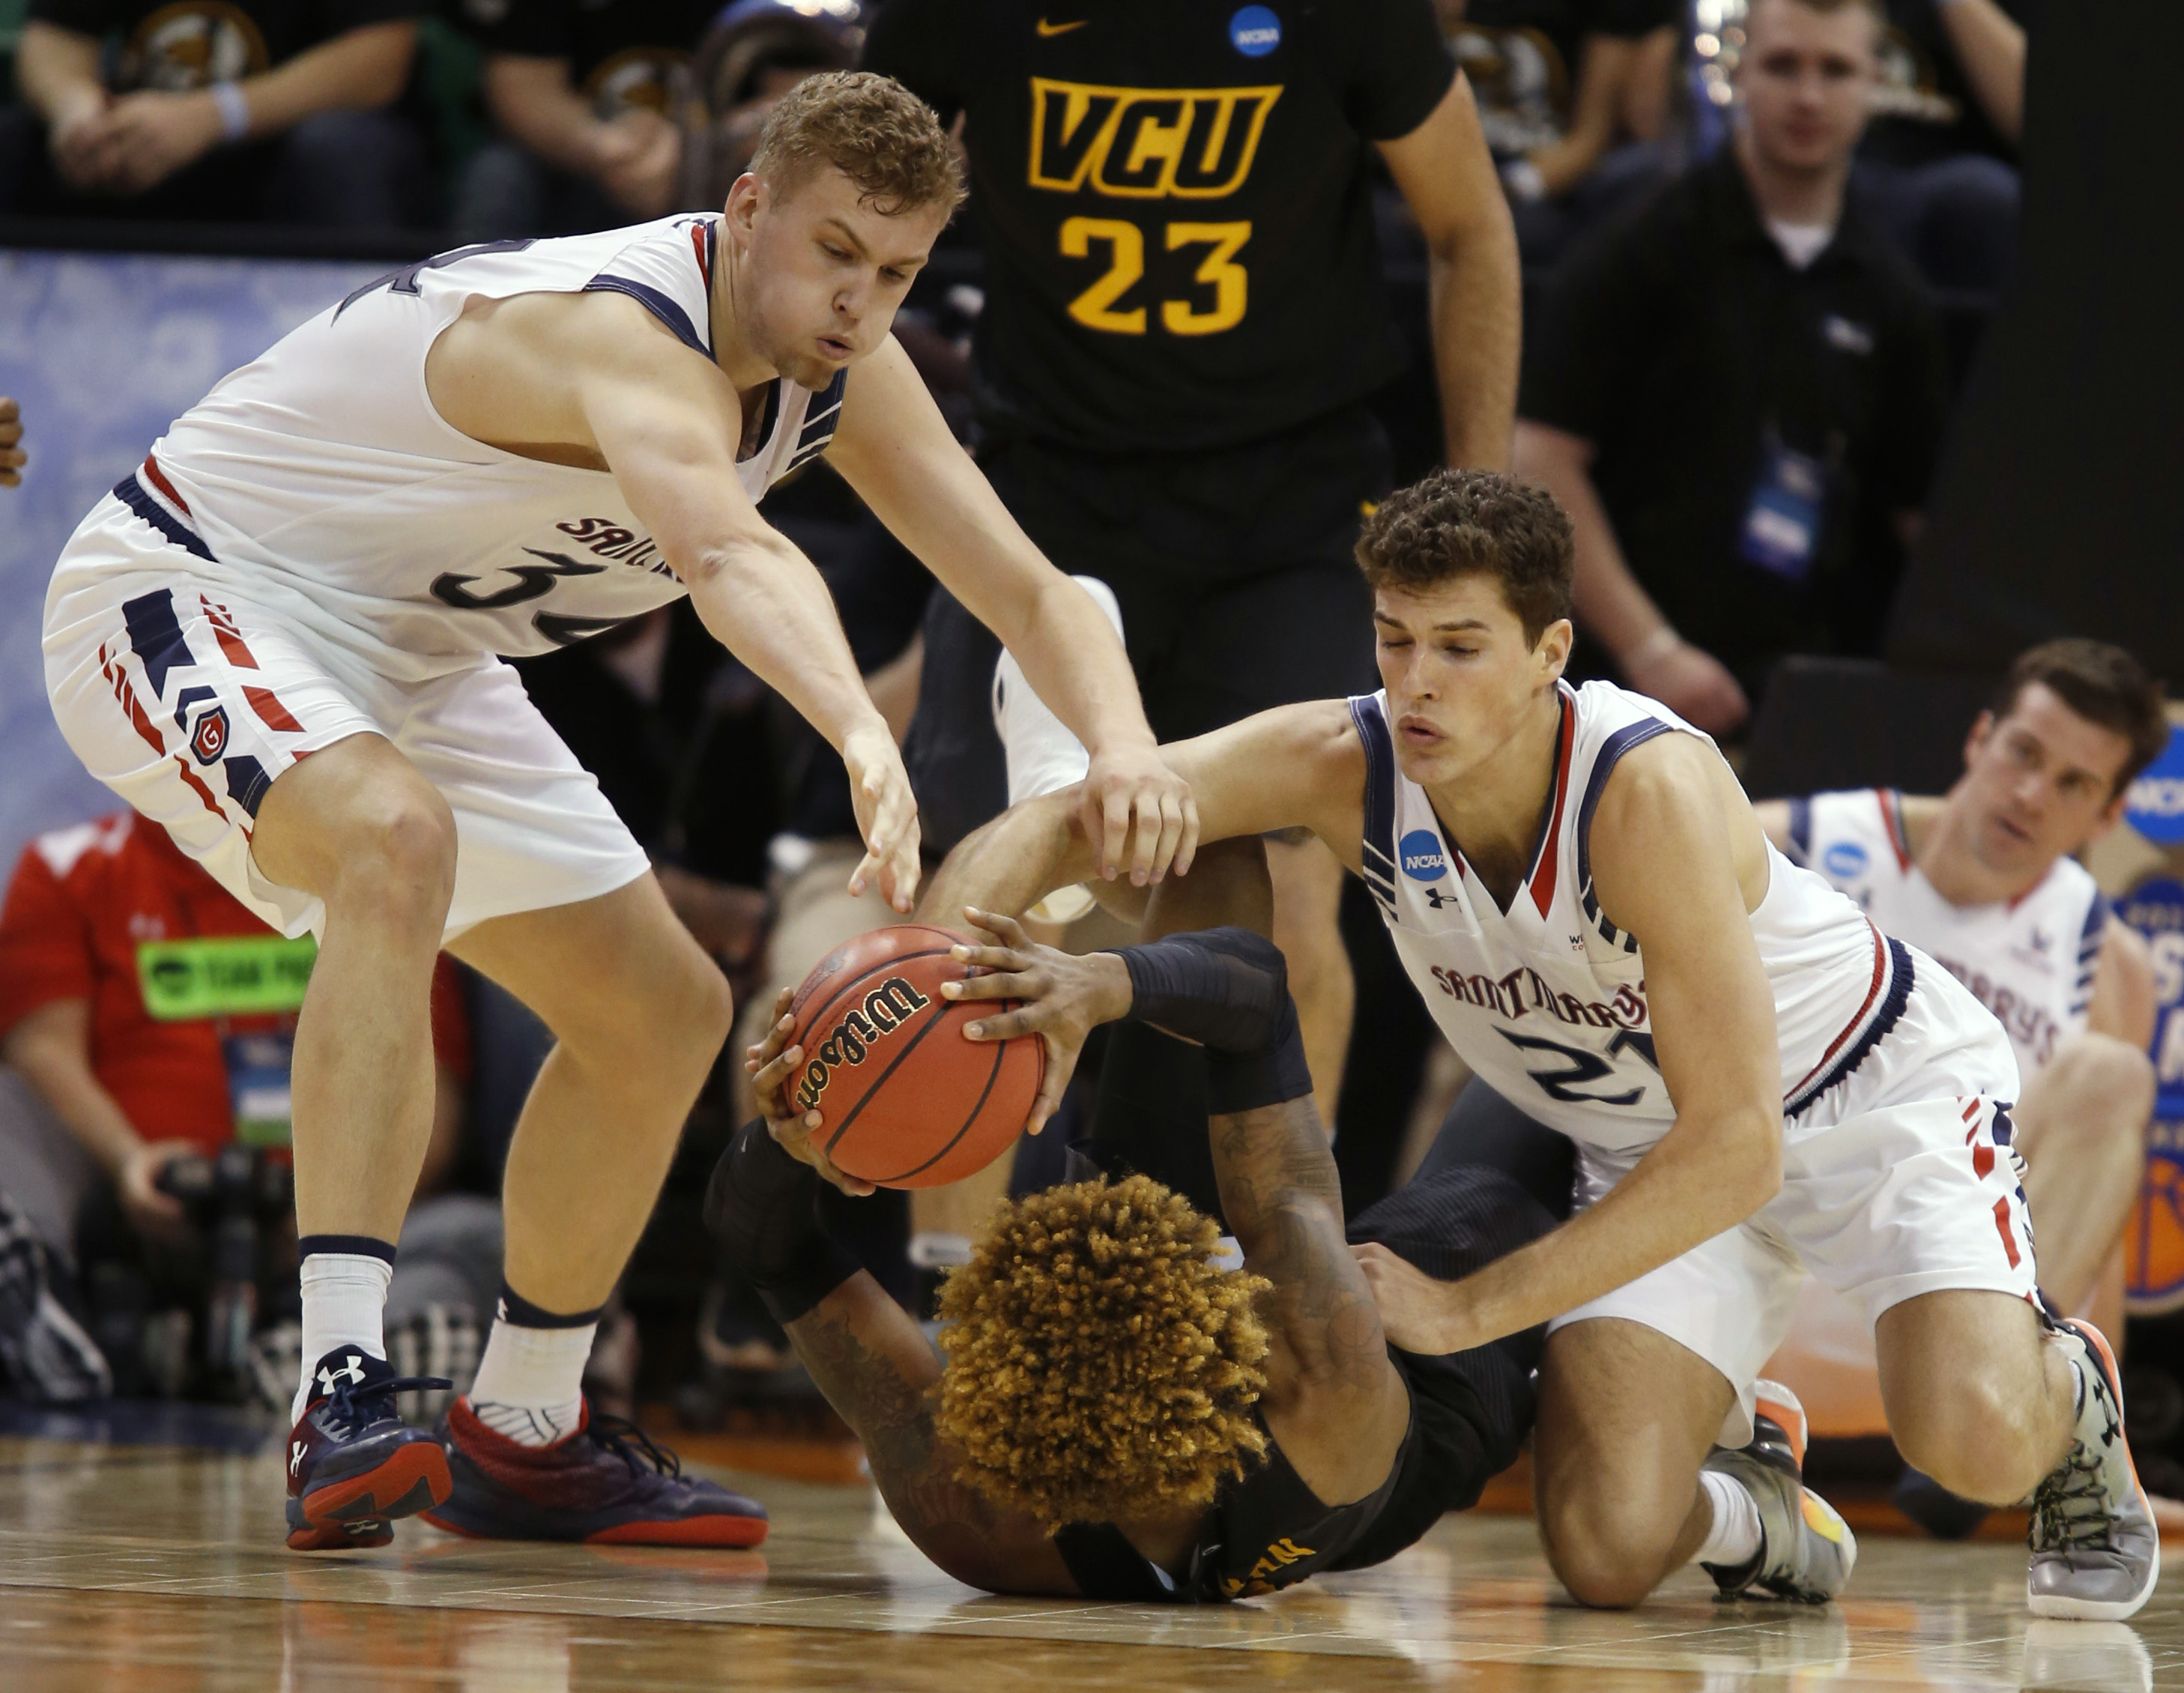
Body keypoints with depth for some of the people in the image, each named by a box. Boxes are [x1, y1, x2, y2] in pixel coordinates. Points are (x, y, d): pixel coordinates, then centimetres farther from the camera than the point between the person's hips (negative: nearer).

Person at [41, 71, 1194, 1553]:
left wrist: (1123, 743, -29)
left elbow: (1029, 592, -7)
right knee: (393, 841, -39)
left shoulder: (839, 367, -5)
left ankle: (521, 1440, 25)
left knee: (664, 1014, 9)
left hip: (406, 655, 10)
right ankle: (344, 1401, -42)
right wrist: (863, 740, -72)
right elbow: (732, 557, -54)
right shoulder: (626, 334, -34)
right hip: (189, 596, -10)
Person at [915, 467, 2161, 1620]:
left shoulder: (1651, 789, -35)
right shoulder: (1347, 761, -21)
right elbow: (1050, 829, -17)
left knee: (1972, 1438, -30)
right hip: (1643, 1140, 4)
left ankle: (2069, 1388, 8)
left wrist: (1470, 1308, -36)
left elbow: (1735, 1144, -36)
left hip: (1878, 1089, -4)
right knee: (1608, 1552, -18)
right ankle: (1742, 1504, 19)